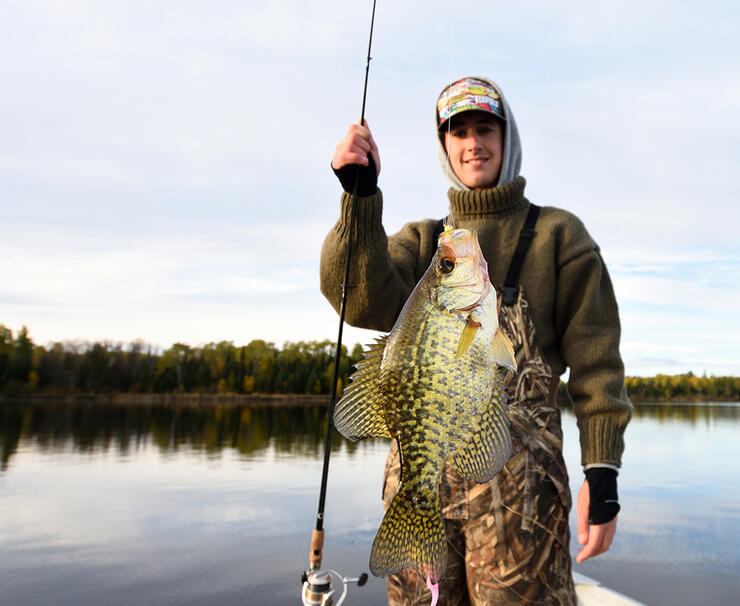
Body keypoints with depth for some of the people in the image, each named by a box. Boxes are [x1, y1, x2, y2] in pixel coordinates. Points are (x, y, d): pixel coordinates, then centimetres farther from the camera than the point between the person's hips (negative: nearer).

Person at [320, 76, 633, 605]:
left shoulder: (557, 234, 7)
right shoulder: (420, 240, 15)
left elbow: (594, 359, 2)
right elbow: (368, 304, -7)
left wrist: (603, 473, -5)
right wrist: (361, 197, -18)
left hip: (515, 468, -3)